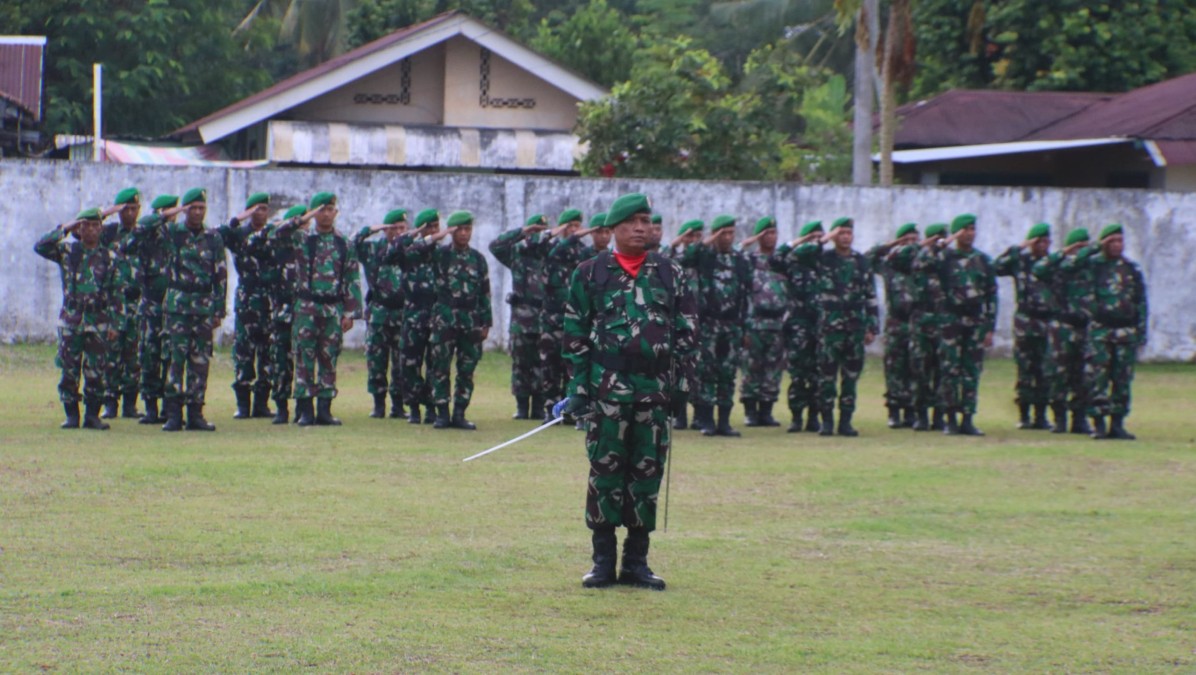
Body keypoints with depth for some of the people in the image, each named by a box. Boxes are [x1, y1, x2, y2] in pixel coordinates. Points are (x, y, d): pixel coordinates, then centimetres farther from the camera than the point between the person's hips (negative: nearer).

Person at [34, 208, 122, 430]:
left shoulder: (110, 258, 7)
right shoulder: (67, 251, 7)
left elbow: (117, 293, 5)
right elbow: (40, 247, -8)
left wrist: (114, 324, -1)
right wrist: (64, 229, -9)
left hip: (98, 322, 0)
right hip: (70, 321, 0)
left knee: (96, 372, -1)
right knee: (69, 372, 0)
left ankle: (92, 415, 8)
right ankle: (71, 415, 7)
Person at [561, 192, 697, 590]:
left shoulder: (669, 273, 10)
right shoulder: (591, 273, 4)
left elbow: (685, 330, 11)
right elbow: (575, 333, 3)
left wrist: (681, 379, 3)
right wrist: (579, 385, -2)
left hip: (655, 387, 2)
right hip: (608, 385, -2)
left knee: (648, 473, 4)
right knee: (605, 470, -1)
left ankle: (637, 560, 11)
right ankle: (603, 560, 6)